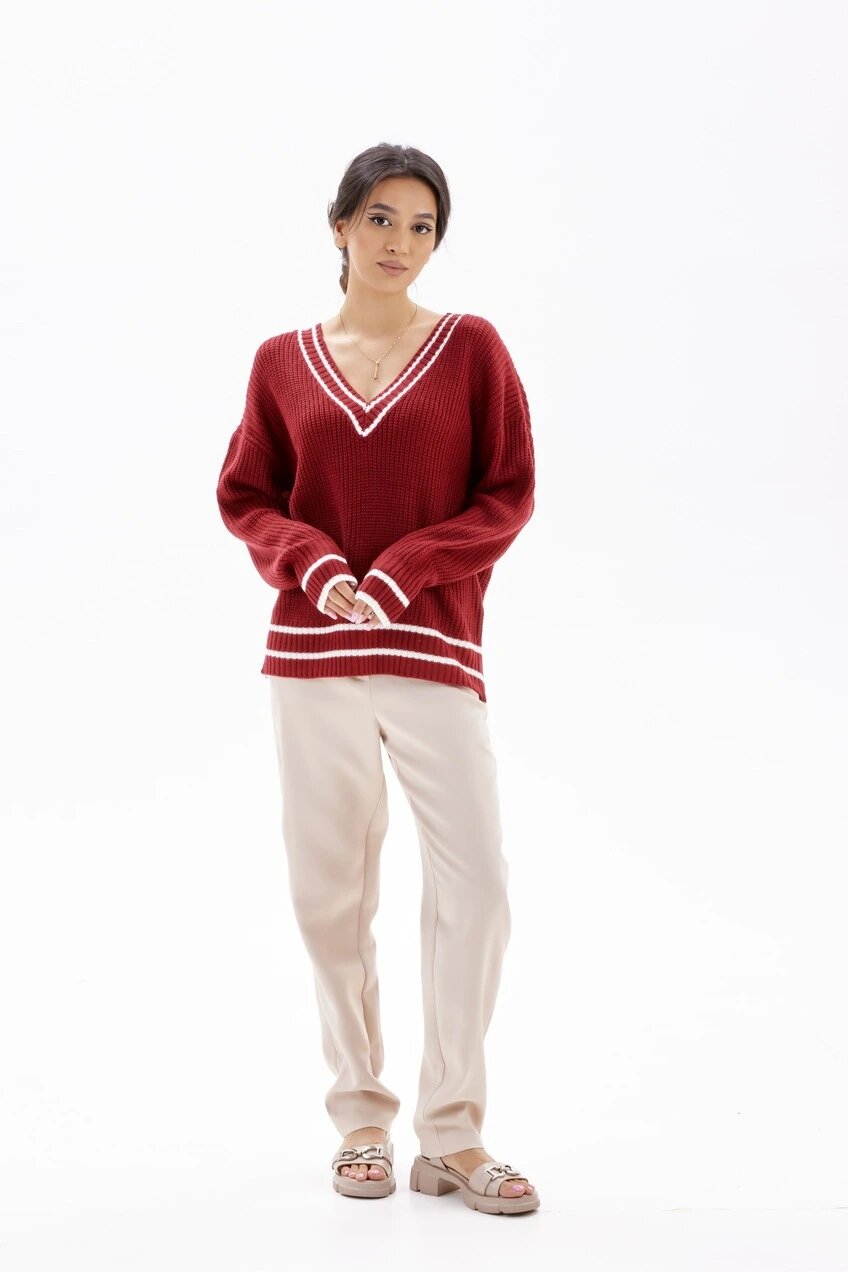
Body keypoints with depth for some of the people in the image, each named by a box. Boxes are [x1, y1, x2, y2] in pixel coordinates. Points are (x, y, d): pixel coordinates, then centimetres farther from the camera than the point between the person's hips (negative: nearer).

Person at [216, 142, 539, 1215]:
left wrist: (399, 574, -12)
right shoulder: (284, 362, 9)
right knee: (330, 890, 5)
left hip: (433, 647, -1)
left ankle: (451, 1135, 5)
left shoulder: (471, 347, 4)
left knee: (473, 884, -8)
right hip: (313, 650, 2)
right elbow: (245, 497, 9)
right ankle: (362, 1118, 20)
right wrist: (315, 566, -10)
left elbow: (508, 495, -1)